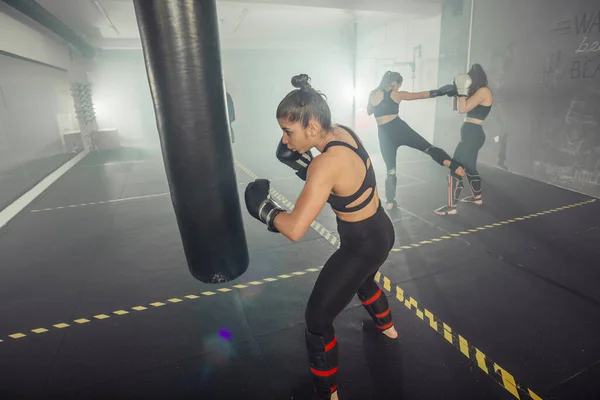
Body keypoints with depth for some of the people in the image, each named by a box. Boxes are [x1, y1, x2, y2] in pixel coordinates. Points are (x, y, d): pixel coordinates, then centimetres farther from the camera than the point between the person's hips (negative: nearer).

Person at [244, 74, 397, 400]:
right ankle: (386, 326, 68)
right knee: (363, 279, 39)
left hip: (362, 246, -9)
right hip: (380, 233, 9)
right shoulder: (343, 132, -7)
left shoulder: (326, 164, -32)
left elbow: (295, 229, -37)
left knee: (317, 319, 7)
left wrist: (262, 206, -18)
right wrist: (299, 160, -5)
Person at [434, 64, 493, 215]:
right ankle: (477, 197, 38)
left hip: (473, 134, -11)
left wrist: (462, 90, -14)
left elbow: (463, 109, -18)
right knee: (469, 167, 22)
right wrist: (458, 91, 14)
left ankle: (452, 207, -10)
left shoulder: (483, 91, -12)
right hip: (471, 134, 11)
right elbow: (458, 108, 20)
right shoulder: (478, 92, 16)